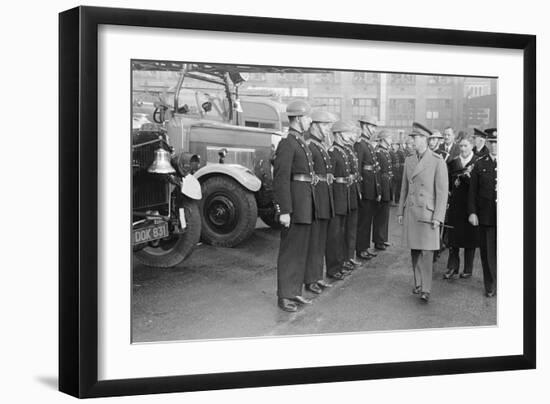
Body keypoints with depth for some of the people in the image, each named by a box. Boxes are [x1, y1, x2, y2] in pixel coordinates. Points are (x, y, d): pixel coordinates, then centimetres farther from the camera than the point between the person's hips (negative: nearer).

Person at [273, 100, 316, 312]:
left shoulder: (302, 143, 14)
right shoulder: (287, 143, -14)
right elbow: (281, 178, -19)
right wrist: (284, 211, -22)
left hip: (306, 204, 9)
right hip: (295, 202, -9)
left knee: (301, 249, 16)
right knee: (289, 250, -1)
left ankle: (295, 291, 26)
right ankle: (284, 296, 7)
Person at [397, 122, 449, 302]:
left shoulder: (438, 162, -8)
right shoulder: (409, 160, 10)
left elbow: (442, 191, -8)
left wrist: (438, 217, -12)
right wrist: (400, 211, 16)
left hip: (427, 213, -5)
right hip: (411, 212, 5)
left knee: (426, 252, -7)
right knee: (414, 251, 10)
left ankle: (426, 289, -2)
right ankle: (418, 284, 21)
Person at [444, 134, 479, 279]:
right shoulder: (453, 162, 9)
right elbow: (449, 182, 10)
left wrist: (468, 176, -21)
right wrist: (455, 182, -8)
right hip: (455, 204, 3)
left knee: (470, 238, 5)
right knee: (453, 237, 3)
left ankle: (468, 269, 14)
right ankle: (452, 268, 10)